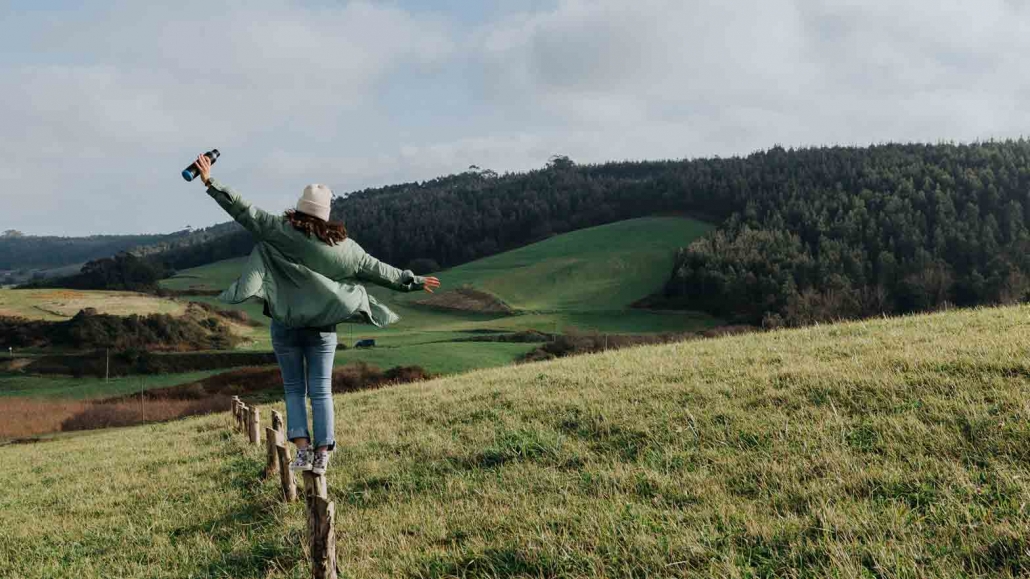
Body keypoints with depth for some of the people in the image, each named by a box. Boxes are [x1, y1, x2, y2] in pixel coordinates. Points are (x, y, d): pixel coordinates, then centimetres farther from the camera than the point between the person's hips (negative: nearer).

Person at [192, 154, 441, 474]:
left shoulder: (281, 231, -6)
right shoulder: (343, 245, 0)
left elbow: (244, 211, -7)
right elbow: (378, 270, 7)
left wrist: (211, 182, 0)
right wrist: (414, 281, 19)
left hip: (285, 325, -1)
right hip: (323, 328, 1)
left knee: (294, 390, 11)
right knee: (321, 392, 8)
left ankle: (302, 448, 0)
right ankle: (322, 453, 7)